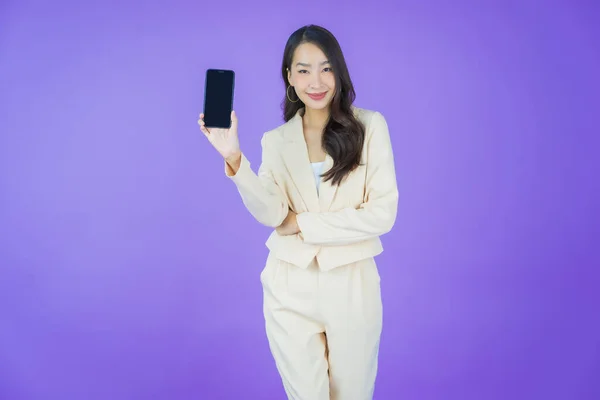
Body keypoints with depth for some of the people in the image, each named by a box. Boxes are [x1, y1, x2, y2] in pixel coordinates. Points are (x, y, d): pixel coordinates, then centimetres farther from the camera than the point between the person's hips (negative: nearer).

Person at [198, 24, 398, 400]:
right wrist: (235, 159, -26)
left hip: (352, 284, -1)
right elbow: (271, 214, -12)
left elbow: (383, 213, -11)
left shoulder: (370, 125, -4)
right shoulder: (276, 140, 3)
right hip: (290, 288, 1)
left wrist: (302, 223, -11)